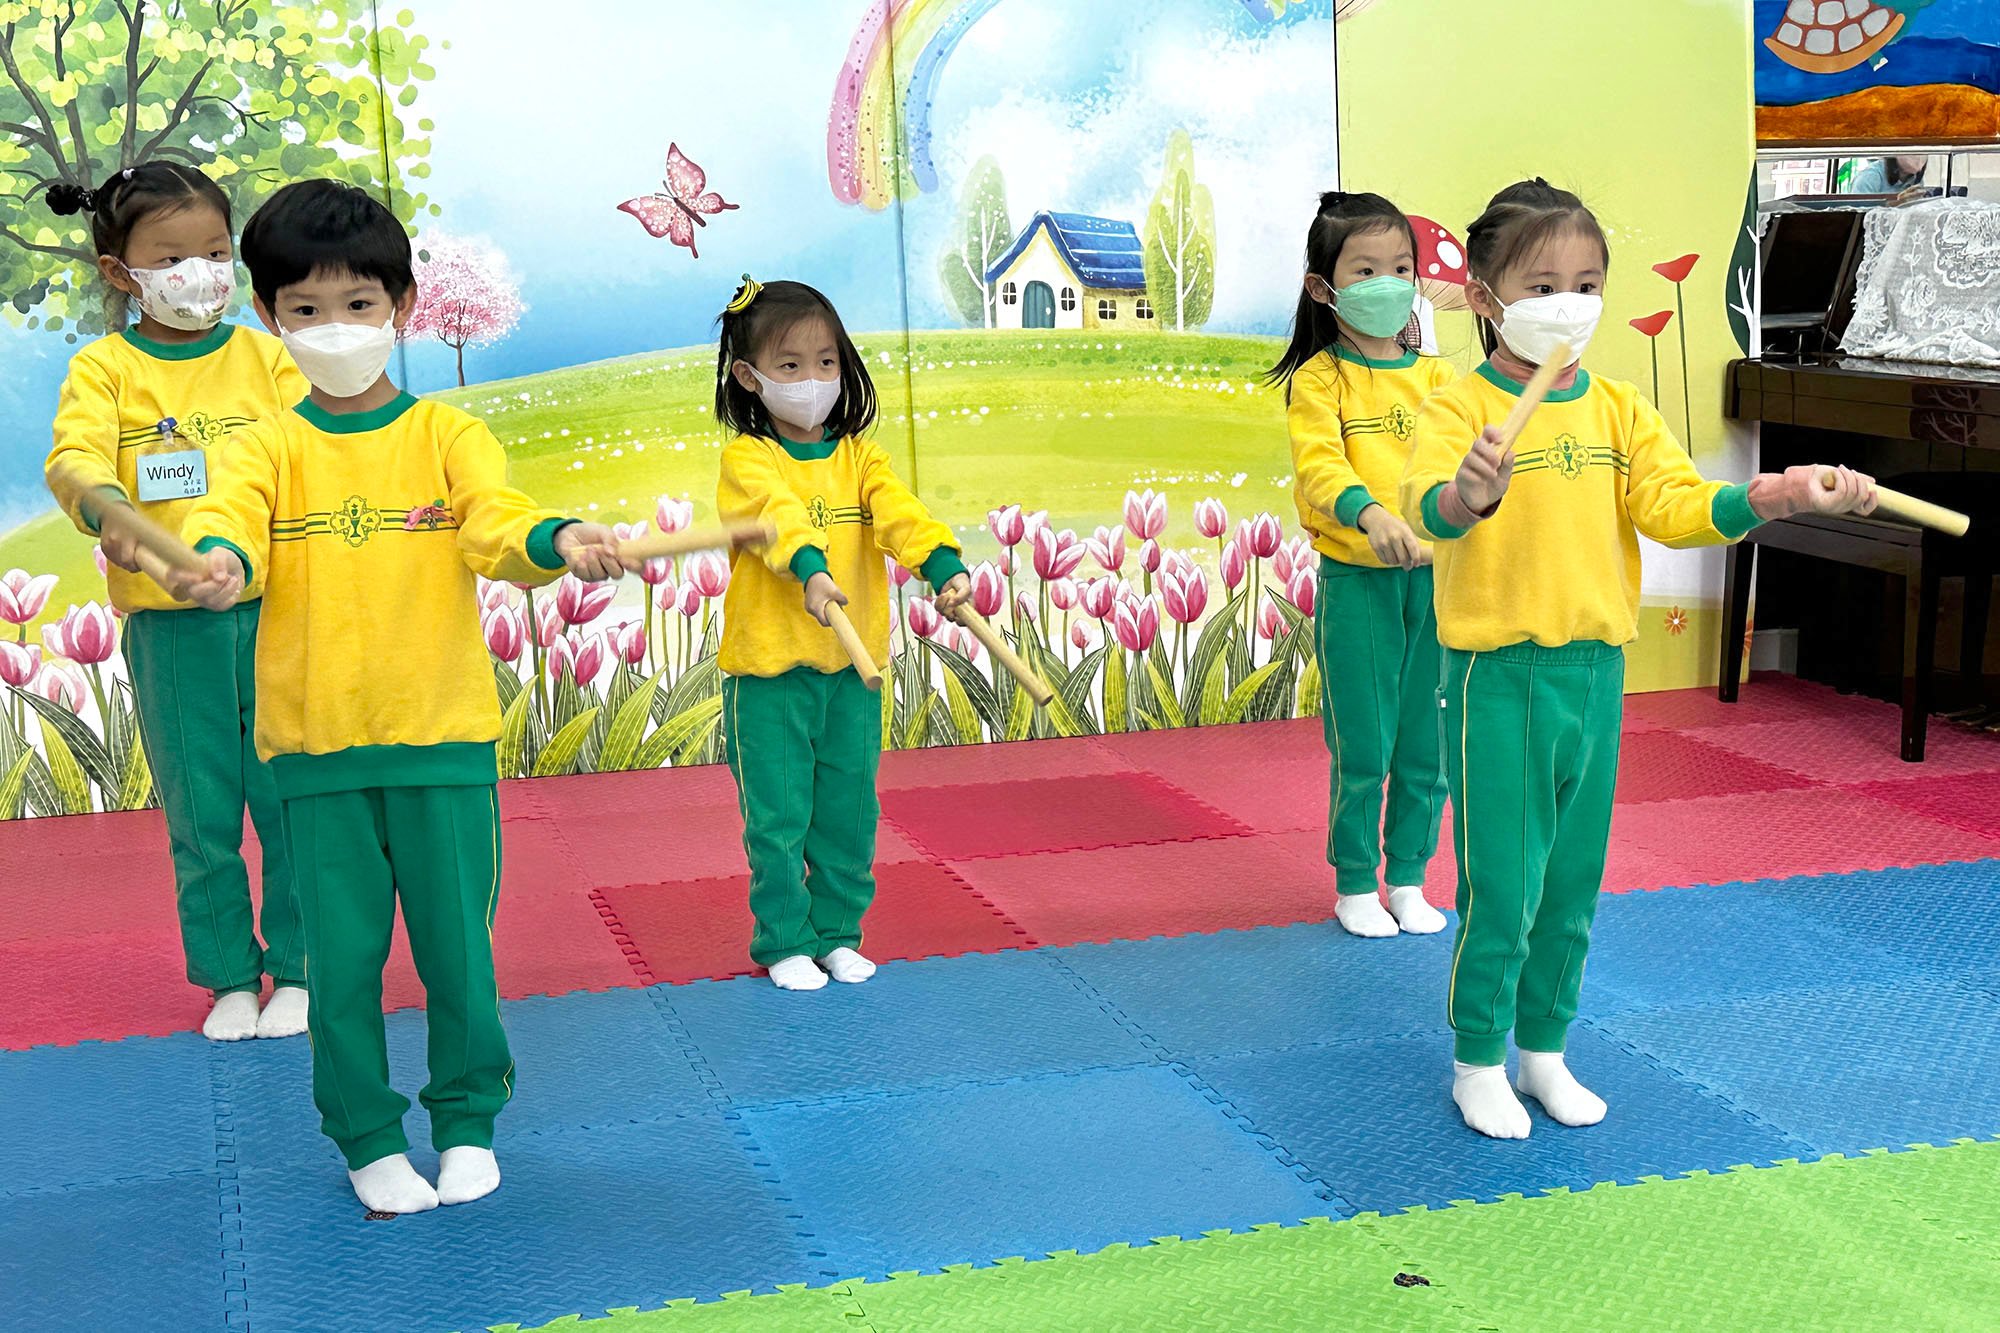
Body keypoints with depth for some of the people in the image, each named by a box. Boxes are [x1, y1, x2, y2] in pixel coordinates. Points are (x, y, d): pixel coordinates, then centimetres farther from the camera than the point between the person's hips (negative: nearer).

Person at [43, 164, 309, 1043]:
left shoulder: (264, 357, 6)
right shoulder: (105, 367, 1)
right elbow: (73, 457, -14)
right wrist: (105, 503, -36)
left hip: (272, 608, 1)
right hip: (166, 619, 0)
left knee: (290, 801, 4)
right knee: (200, 814, 8)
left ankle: (296, 970, 19)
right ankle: (230, 978, 23)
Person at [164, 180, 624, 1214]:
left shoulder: (447, 434, 2)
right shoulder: (270, 447, 3)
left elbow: (496, 520, -15)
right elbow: (231, 513, -16)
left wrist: (557, 543, -38)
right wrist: (217, 560, -41)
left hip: (444, 739, -1)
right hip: (316, 746, 1)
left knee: (457, 945, 6)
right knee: (342, 956, 7)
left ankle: (467, 1120, 27)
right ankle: (368, 1138, 25)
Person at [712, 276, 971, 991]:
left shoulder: (859, 457, 7)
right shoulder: (746, 458, -6)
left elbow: (900, 514, -11)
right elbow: (776, 514, -27)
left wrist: (944, 566, -30)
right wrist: (810, 569, -46)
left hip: (853, 669, 4)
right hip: (769, 669, -4)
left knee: (849, 812, 12)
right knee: (778, 817, 2)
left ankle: (837, 932, 28)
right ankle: (784, 941, 18)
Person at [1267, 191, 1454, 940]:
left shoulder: (1436, 377, 9)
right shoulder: (1319, 379, -4)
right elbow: (1317, 462, -19)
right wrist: (1368, 512, -37)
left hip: (1435, 575, 4)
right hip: (1355, 579, -4)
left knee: (1427, 745, 9)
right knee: (1363, 749, 3)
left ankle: (1408, 880, 25)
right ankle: (1354, 886, 19)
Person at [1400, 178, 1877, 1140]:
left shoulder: (1619, 412, 7)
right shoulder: (1460, 409, -10)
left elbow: (1675, 505, -2)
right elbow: (1425, 504, -27)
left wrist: (1770, 496, -20)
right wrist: (1466, 497, -51)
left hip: (1595, 669, 5)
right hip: (1498, 673, -5)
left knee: (1573, 881, 14)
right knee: (1502, 886, 0)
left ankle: (1543, 1048, 31)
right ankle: (1478, 1064, 18)